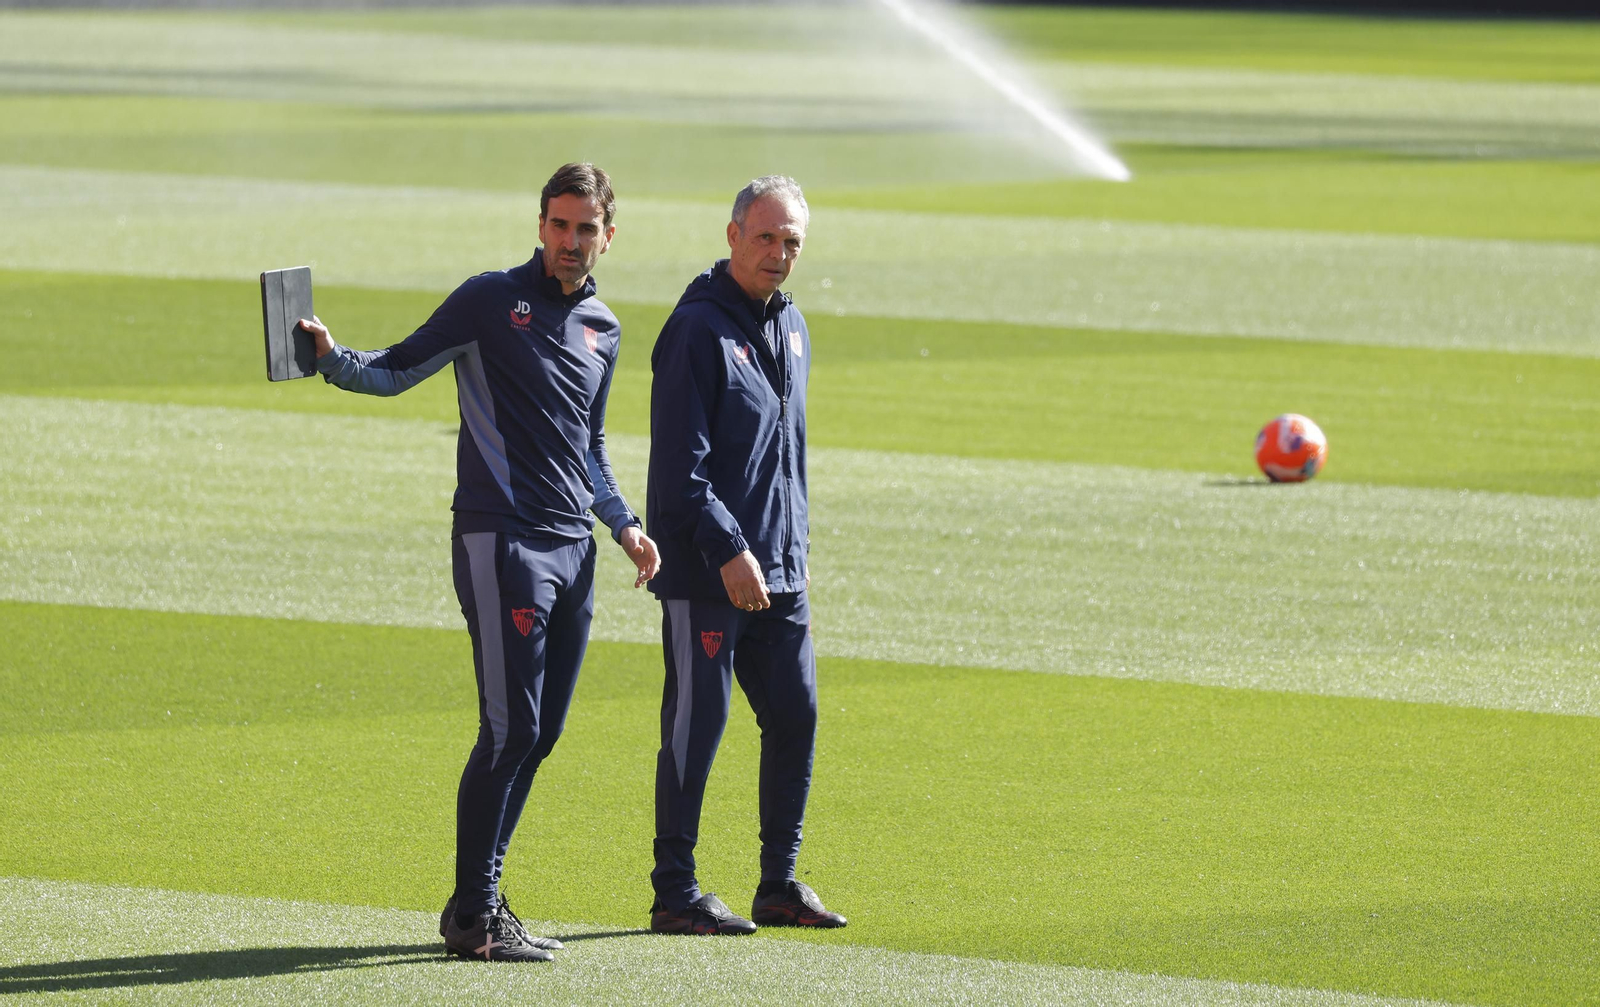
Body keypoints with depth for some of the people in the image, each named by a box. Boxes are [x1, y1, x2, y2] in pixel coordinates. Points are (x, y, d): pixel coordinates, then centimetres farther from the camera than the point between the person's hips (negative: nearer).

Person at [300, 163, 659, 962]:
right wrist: (333, 358, -22)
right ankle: (472, 916, -7)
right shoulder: (491, 300, -2)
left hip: (572, 550, 7)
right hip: (501, 542, -7)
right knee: (510, 729, -12)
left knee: (540, 733, 6)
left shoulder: (603, 328, 16)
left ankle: (480, 900, 15)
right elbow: (398, 370, -4)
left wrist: (623, 525, 20)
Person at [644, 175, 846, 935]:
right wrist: (727, 549, -21)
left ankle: (780, 884, 17)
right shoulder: (698, 329, -12)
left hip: (775, 570, 8)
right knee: (697, 724, -4)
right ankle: (675, 894, 2)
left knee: (796, 716, 8)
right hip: (704, 572, -8)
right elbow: (680, 462, -17)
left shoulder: (790, 326, 14)